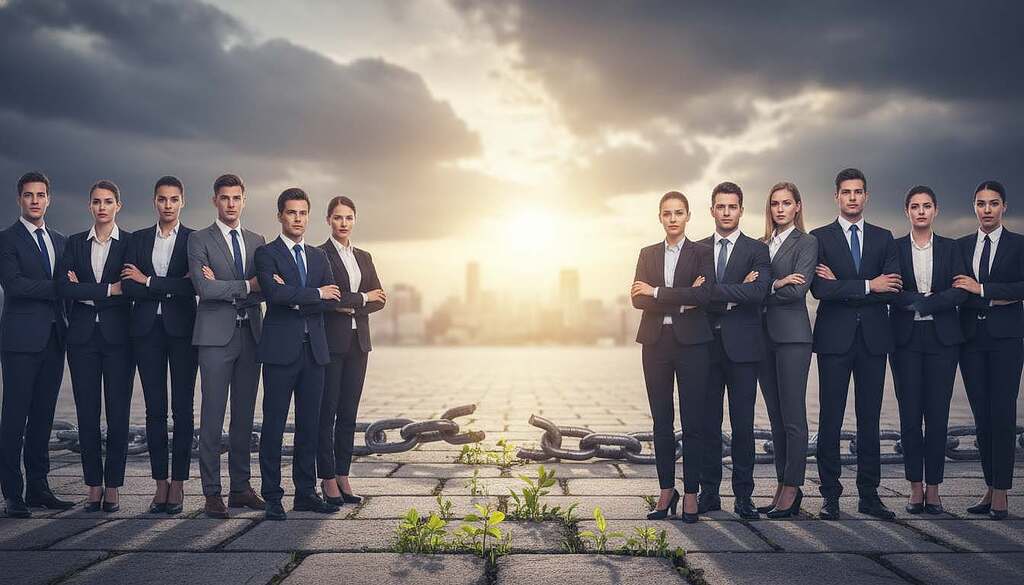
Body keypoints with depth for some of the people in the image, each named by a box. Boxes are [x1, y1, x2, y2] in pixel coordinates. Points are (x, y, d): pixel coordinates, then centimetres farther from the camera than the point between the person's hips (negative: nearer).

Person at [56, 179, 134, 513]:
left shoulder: (131, 242, 3)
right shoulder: (75, 243, 11)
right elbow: (63, 287, -4)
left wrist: (86, 292, -8)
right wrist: (109, 290, -12)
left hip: (117, 336, -2)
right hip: (83, 337, 3)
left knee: (118, 414, -2)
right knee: (87, 414, 4)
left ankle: (113, 487, 6)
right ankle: (94, 487, 11)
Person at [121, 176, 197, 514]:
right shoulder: (138, 240, 12)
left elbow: (194, 286, -11)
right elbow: (128, 287, 0)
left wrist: (148, 281, -6)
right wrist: (172, 288, -9)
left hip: (182, 330, -2)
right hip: (148, 330, 3)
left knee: (183, 409, -1)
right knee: (155, 409, 4)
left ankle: (178, 483, 4)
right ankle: (160, 483, 9)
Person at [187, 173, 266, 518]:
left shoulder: (257, 241, 15)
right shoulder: (199, 240, 1)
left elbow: (262, 292, 5)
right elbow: (205, 288, -13)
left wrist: (222, 286, -7)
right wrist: (246, 286, -8)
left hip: (250, 335, 5)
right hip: (216, 337, -4)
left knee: (244, 415, 8)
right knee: (213, 416, -4)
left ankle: (241, 487, 16)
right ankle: (212, 493, 1)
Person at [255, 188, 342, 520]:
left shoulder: (318, 257, 17)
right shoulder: (266, 254, 0)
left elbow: (332, 300, 3)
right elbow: (275, 294, -17)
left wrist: (294, 299, -9)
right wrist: (316, 294, -10)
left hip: (314, 349, 5)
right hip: (281, 349, -5)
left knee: (309, 424, 8)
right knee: (274, 424, -2)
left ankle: (306, 493, 15)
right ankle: (272, 498, 3)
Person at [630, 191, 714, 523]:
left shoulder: (702, 253, 3)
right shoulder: (648, 254, 13)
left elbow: (705, 295, -13)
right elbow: (637, 299, 0)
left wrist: (657, 292, -10)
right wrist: (681, 302, -11)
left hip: (691, 343, -3)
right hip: (656, 343, 3)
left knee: (693, 423, -2)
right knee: (661, 423, 6)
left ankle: (691, 495, 5)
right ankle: (666, 492, 14)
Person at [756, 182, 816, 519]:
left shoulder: (806, 243, -2)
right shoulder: (762, 245, 17)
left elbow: (797, 290, -13)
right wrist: (777, 284, -6)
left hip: (791, 335, -6)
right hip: (764, 335, 7)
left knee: (793, 417, -5)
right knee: (775, 417, 9)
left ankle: (792, 488, 0)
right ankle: (782, 486, 14)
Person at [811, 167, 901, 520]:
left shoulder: (883, 238, 11)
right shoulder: (819, 238, 4)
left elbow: (893, 289, -3)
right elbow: (819, 288, -11)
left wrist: (841, 287, -9)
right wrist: (867, 286, -13)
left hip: (873, 337, 3)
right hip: (835, 338, -2)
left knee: (870, 419, 6)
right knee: (830, 419, -2)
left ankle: (869, 495, 13)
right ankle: (830, 495, 5)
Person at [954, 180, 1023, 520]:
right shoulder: (961, 246, 13)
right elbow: (957, 292, 9)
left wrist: (982, 289, -12)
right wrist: (995, 300, -3)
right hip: (971, 336, 3)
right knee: (981, 415, 4)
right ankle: (991, 488, 10)